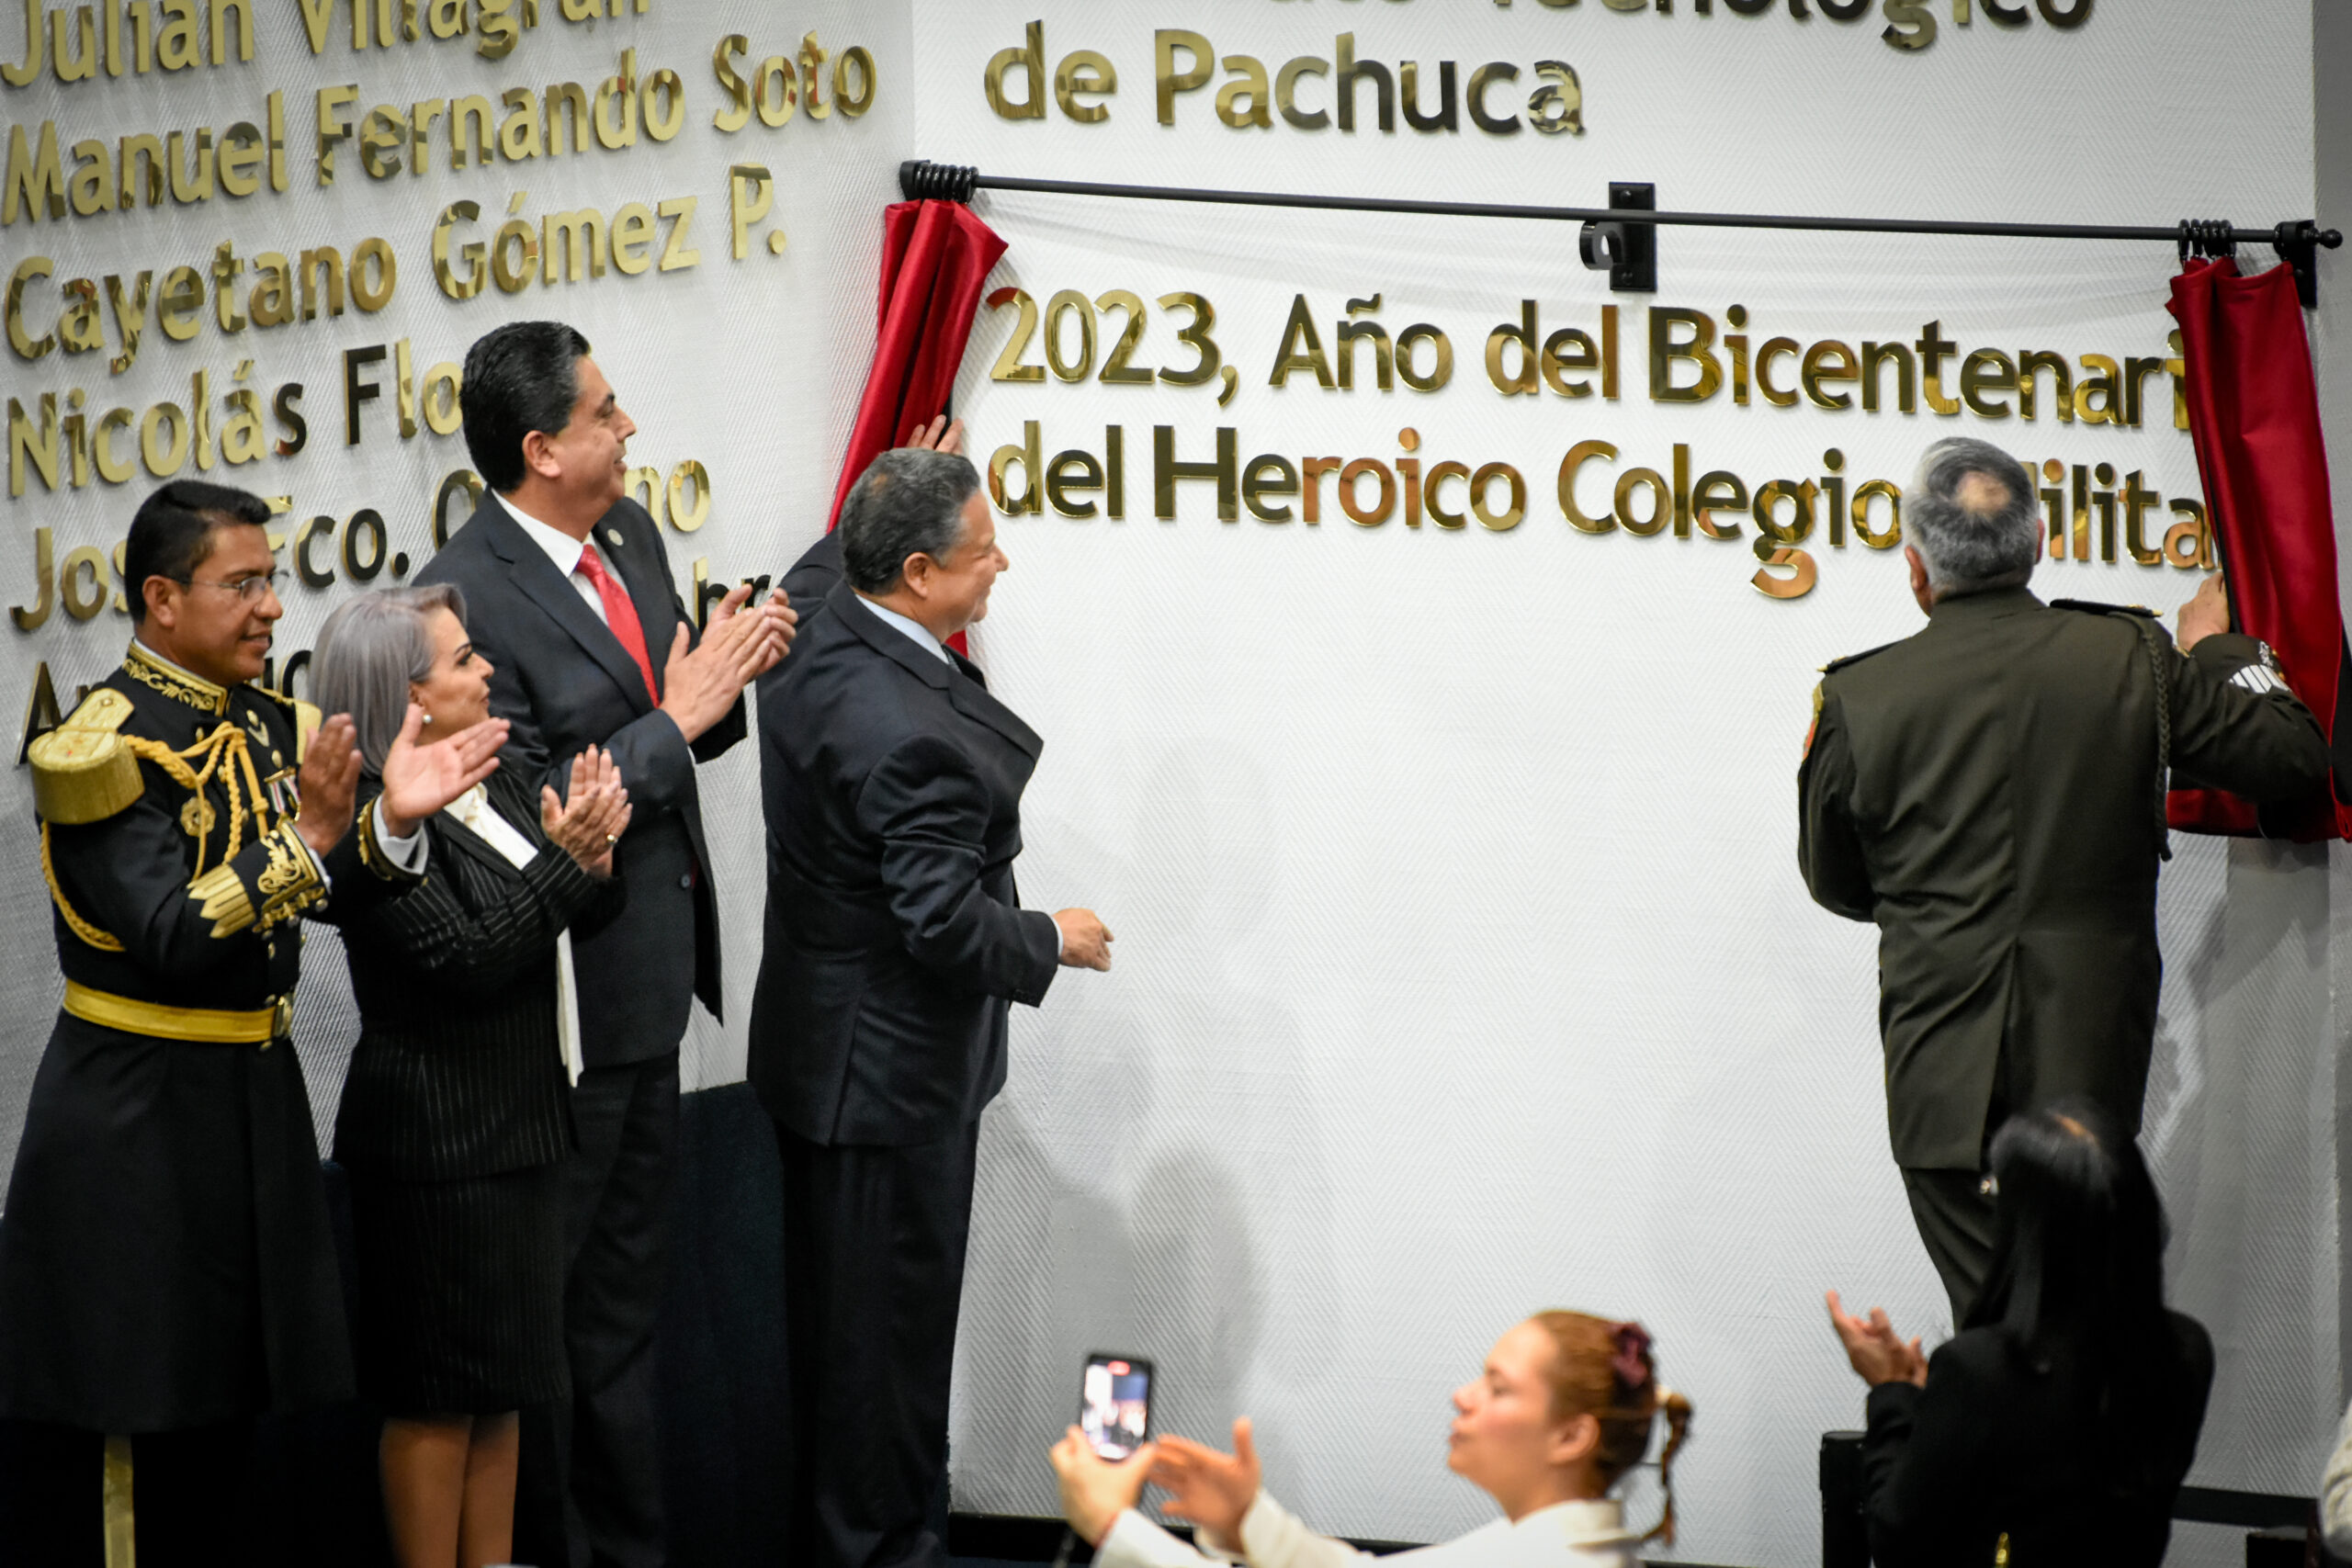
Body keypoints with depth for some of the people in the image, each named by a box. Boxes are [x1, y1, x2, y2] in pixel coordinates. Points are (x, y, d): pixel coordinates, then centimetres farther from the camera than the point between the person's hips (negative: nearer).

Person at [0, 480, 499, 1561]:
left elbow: (328, 899, 8)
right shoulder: (111, 743, -16)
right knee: (129, 1424, -2)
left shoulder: (267, 723, 9)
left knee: (222, 1412, 15)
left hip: (252, 1099, 8)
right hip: (139, 1116, -8)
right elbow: (170, 943, -24)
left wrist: (390, 823, -11)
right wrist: (306, 835, -28)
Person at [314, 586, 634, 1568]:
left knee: (504, 1381, 15)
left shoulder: (494, 784, 9)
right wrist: (566, 857, -24)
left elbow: (582, 917, 12)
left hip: (518, 1124, 9)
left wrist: (594, 852, -8)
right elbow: (467, 960, -23)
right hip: (438, 1140, -9)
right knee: (440, 1394, 0)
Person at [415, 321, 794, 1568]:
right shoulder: (468, 598, -21)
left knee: (625, 1287, 19)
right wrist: (677, 719, -20)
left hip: (645, 991, 9)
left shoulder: (630, 534, 6)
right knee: (540, 1295, 5)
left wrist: (728, 675, -5)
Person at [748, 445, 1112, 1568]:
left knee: (838, 1315, 19)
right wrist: (1052, 940, -11)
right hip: (891, 1073, -10)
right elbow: (947, 925, -28)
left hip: (824, 1048, 10)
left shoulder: (819, 646, 0)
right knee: (885, 1320, 2)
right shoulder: (910, 731, -29)